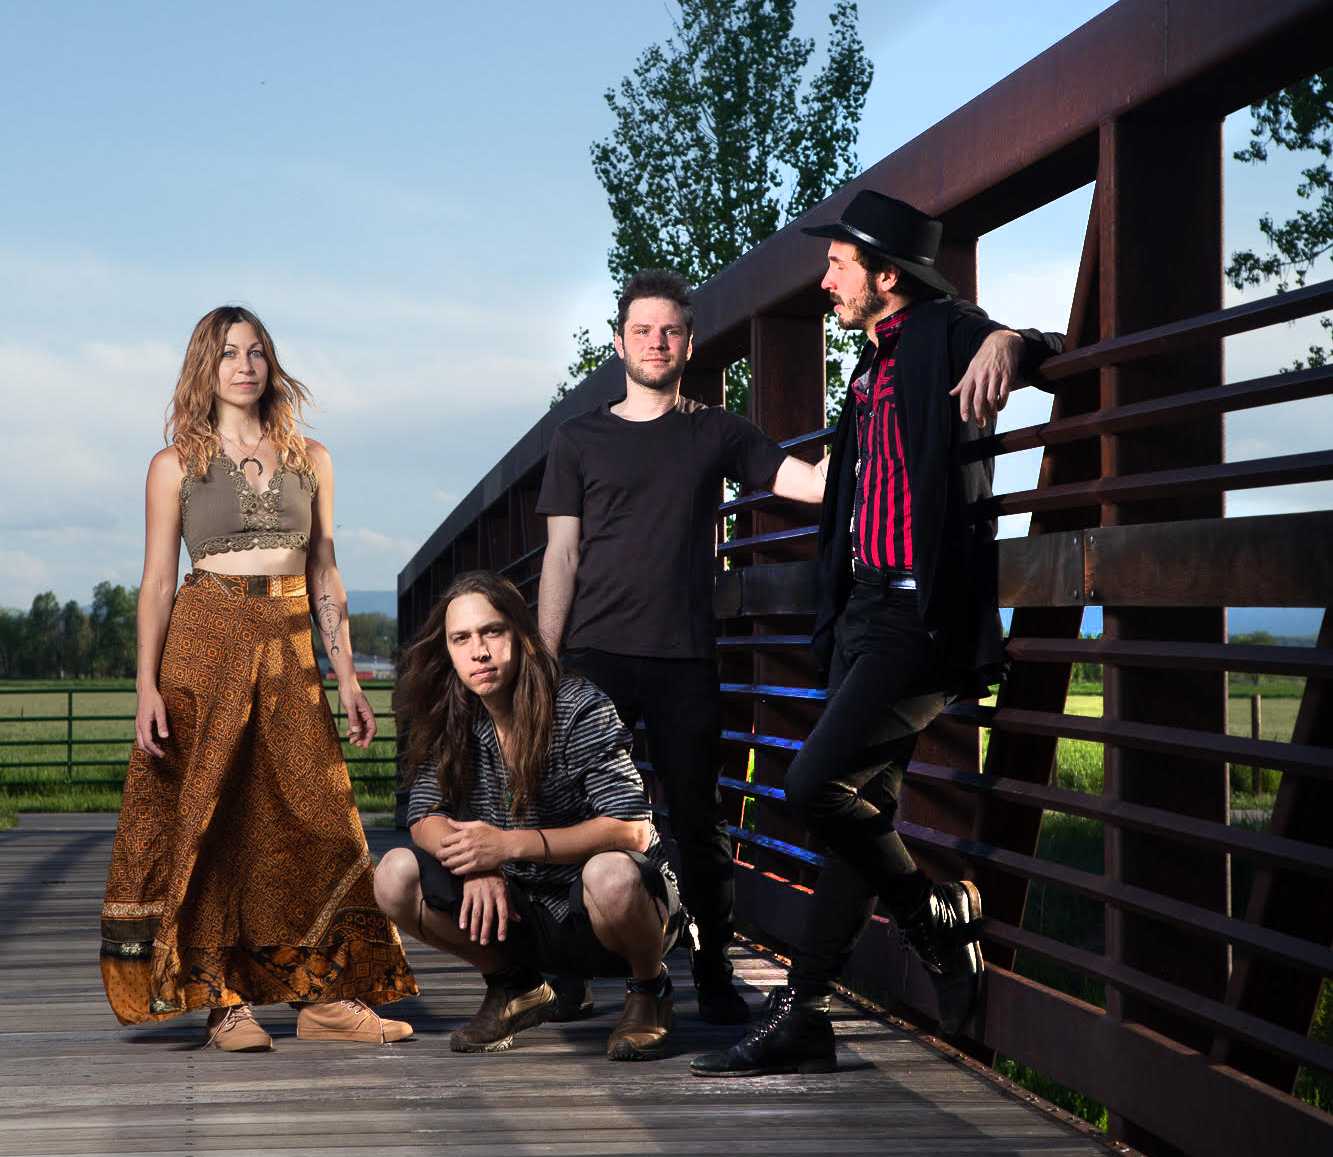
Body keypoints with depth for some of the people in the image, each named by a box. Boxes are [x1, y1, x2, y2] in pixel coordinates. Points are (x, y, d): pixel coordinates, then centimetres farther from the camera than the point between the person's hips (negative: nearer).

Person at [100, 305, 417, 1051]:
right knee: (207, 819, -4)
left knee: (316, 816, -2)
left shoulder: (311, 459, 12)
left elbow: (325, 576, 13)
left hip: (291, 652, 3)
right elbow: (157, 581, 1)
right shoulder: (177, 465, 5)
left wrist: (347, 676, 7)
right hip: (205, 644, -2)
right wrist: (148, 686, -8)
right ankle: (225, 1000, 1)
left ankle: (327, 996, 3)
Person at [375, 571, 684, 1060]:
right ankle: (515, 988, 6)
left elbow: (632, 831, -23)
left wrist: (510, 844, -31)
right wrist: (476, 865, -28)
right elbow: (425, 818, -6)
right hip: (521, 915, 5)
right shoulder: (450, 723, -2)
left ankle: (648, 989, -5)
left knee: (610, 875, -40)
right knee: (395, 875, -15)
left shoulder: (578, 708, -17)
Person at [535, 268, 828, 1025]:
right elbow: (562, 557, 7)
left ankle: (715, 974, 10)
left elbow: (816, 482, 2)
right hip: (595, 656, 0)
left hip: (685, 659, 0)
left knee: (699, 820, 1)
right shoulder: (580, 440, 11)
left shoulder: (717, 434, 11)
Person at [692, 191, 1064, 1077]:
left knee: (816, 783, -17)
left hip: (919, 613, -9)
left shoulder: (945, 333, -6)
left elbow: (1055, 352, -14)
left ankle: (942, 915, 5)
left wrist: (1008, 342, -34)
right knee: (860, 805, 9)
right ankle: (801, 1018, 12)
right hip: (868, 607, 9)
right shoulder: (873, 362, 20)